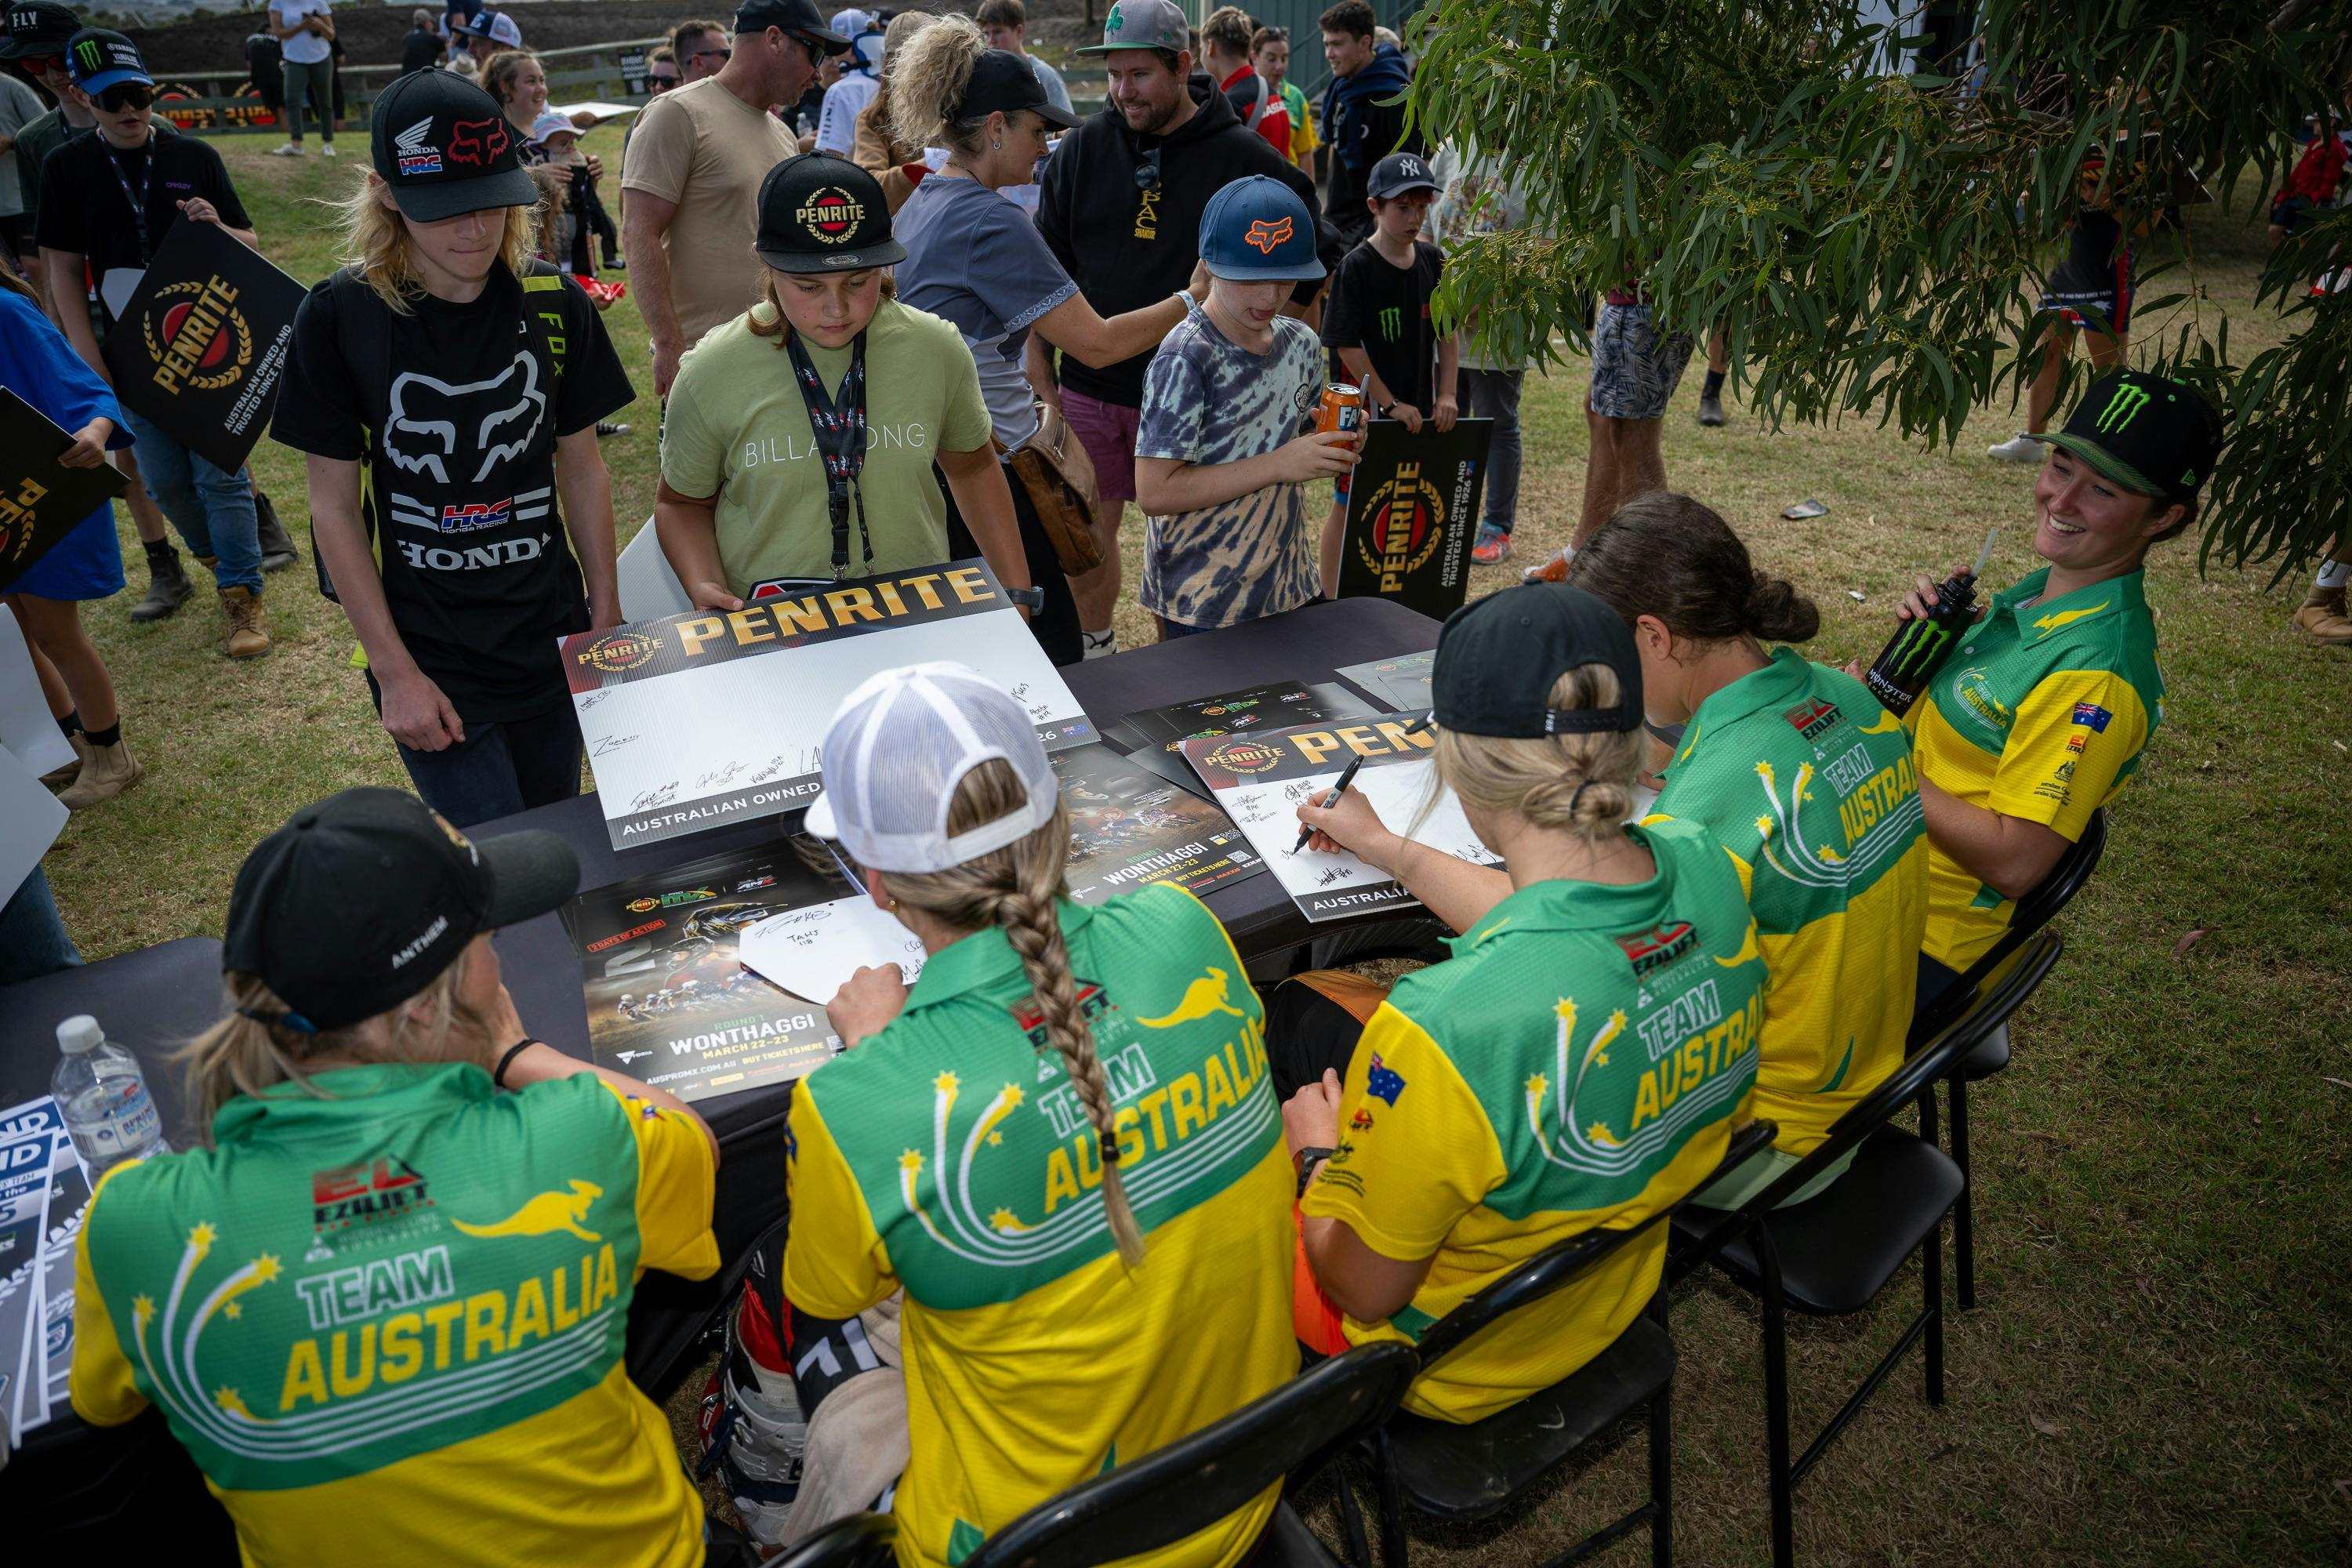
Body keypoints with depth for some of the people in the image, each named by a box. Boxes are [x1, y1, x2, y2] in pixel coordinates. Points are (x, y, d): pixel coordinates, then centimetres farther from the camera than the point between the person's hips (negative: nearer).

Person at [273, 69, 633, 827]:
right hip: (426, 657, -3)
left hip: (551, 642, 3)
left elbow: (581, 469, 6)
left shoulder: (554, 303, -3)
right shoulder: (340, 317, -10)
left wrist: (607, 620, 5)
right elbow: (334, 508, -6)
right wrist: (395, 672, -9)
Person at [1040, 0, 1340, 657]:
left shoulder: (1244, 159, -6)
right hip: (1089, 388, 3)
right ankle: (1094, 656, 33)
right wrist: (1040, 372, 5)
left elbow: (1314, 261, 3)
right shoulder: (1084, 149, 3)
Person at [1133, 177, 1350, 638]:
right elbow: (1154, 492, -23)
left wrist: (1335, 439, -4)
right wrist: (1278, 465, -24)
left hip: (1287, 586, 7)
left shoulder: (1300, 342, 3)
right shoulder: (1186, 359, -18)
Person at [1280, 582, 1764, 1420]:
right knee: (1299, 1004, 18)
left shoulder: (1447, 1027, -43)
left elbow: (1365, 1290, -24)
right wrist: (1383, 846, 18)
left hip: (1461, 1364, -6)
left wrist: (1318, 1156, -4)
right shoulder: (1705, 869, -20)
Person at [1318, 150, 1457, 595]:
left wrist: (1446, 394, -3)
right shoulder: (1356, 266, -13)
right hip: (1368, 408, -6)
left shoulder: (1432, 259, 5)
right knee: (1348, 507, 4)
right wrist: (1391, 404, -16)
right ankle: (1331, 604, 13)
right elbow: (1347, 345, -16)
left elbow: (1447, 333, 8)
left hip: (1420, 409, 6)